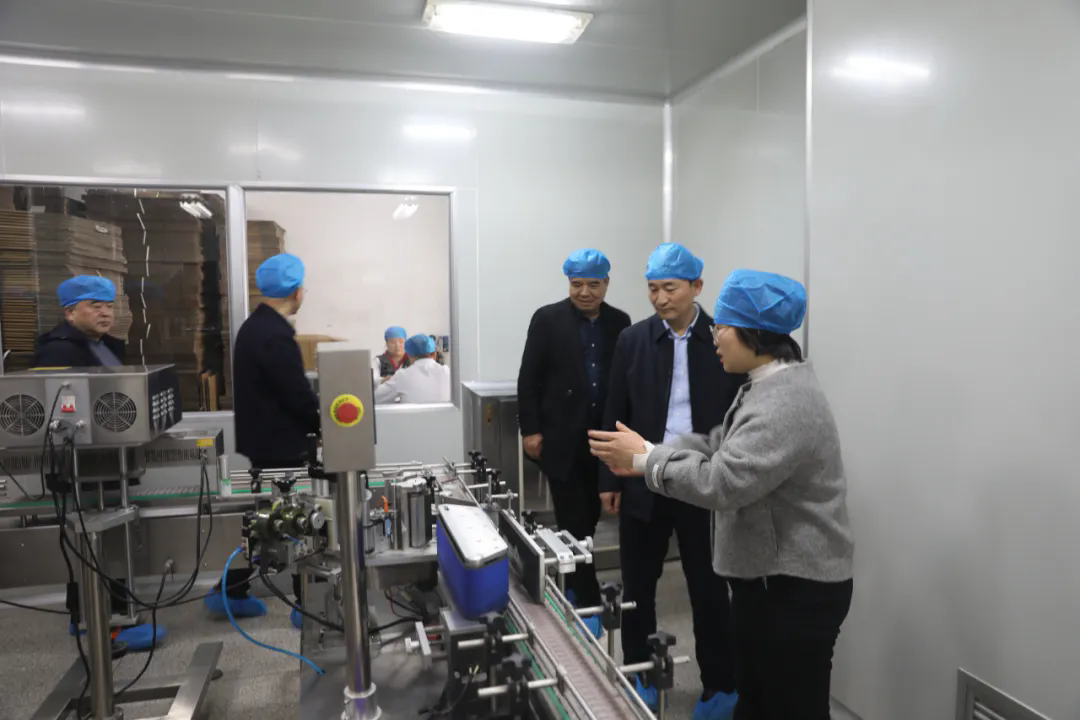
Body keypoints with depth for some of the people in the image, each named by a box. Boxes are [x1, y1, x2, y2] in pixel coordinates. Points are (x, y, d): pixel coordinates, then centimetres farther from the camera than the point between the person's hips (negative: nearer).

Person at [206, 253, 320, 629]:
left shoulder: (255, 326, 9)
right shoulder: (275, 336, -24)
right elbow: (298, 395, -23)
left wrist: (314, 415, 10)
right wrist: (324, 424, -6)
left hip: (263, 439, 10)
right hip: (280, 444, -10)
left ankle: (230, 593, 30)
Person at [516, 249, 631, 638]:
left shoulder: (619, 322, 6)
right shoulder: (547, 319, -2)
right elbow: (528, 379, -3)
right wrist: (530, 430, -7)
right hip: (563, 438, -3)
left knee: (589, 519, 12)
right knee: (573, 522, -1)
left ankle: (570, 588, 31)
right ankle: (588, 602, 8)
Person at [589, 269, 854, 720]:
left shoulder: (787, 403, -27)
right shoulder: (768, 387, 9)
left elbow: (722, 483, -32)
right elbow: (720, 446, 11)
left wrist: (645, 458, -21)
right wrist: (646, 455, -1)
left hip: (797, 589, -10)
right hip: (766, 576, 10)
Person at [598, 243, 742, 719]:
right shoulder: (633, 340, 0)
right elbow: (615, 414, 3)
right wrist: (610, 479, 2)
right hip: (642, 484, 2)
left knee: (709, 590, 12)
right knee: (637, 586, 14)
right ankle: (640, 678, 33)